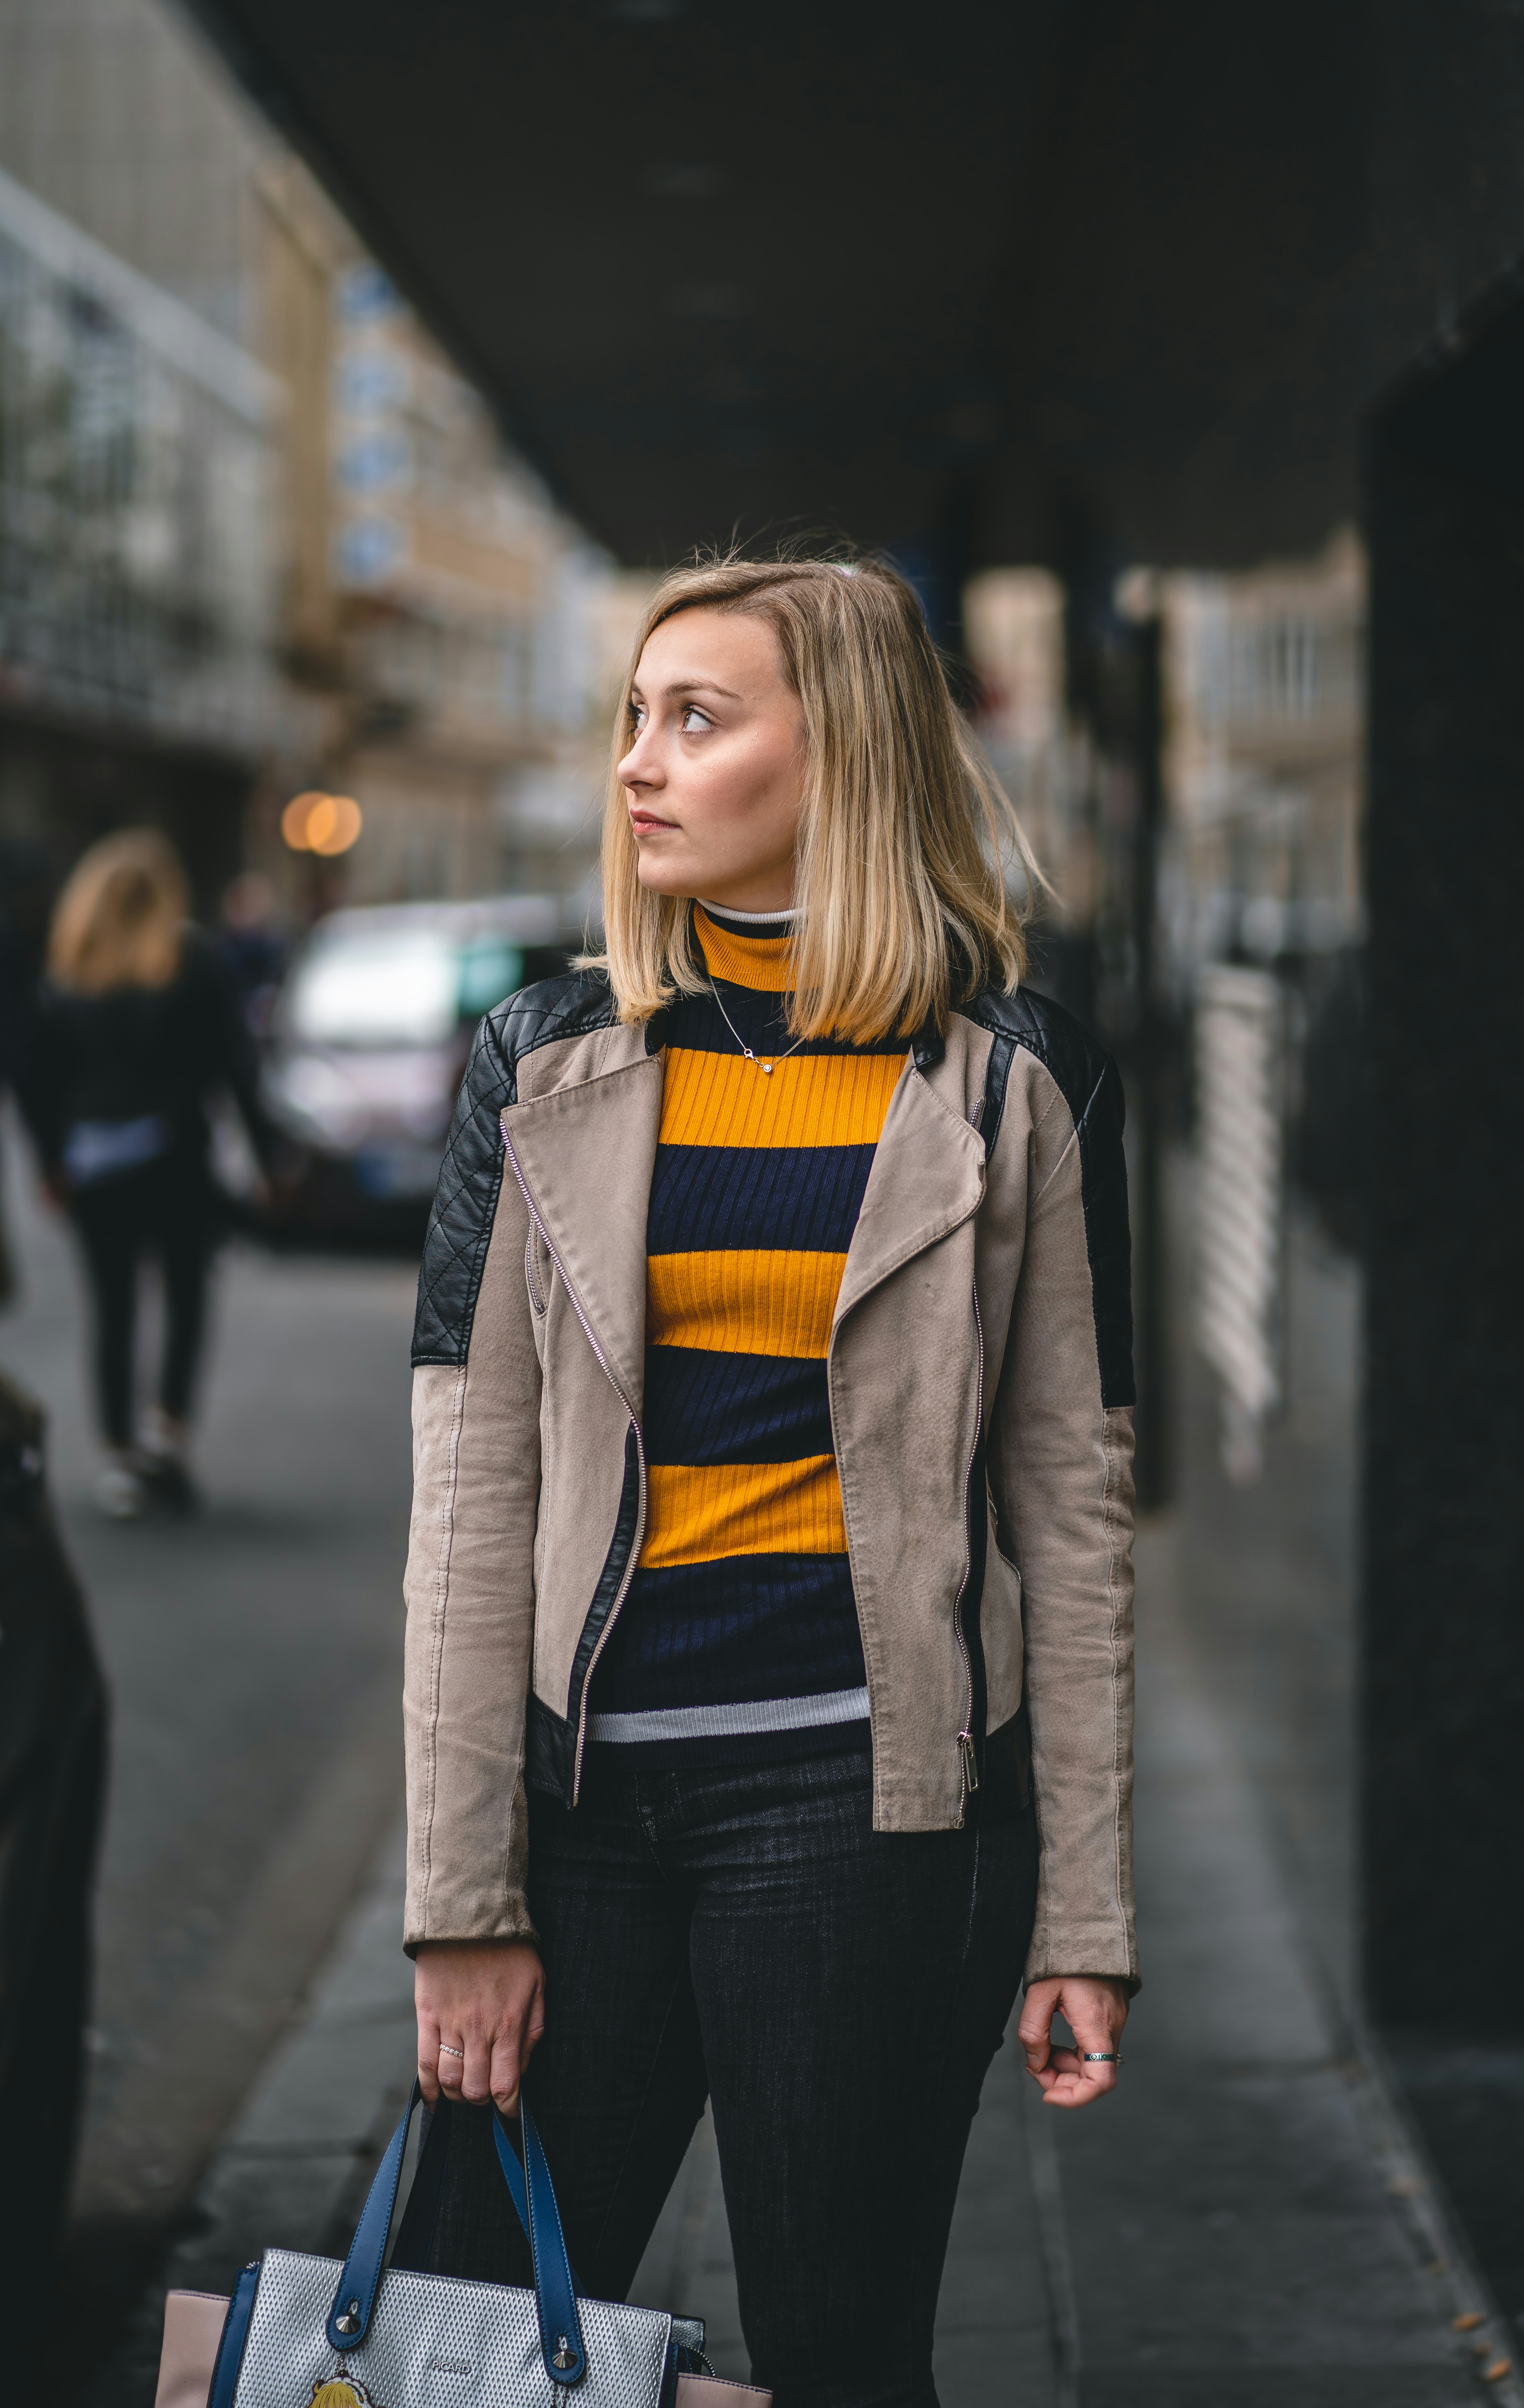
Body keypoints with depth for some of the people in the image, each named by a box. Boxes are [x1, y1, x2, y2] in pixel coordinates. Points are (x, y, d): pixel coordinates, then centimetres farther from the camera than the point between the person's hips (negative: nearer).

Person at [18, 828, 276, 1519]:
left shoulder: (68, 973, 2)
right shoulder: (191, 961, -5)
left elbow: (37, 1078, 1)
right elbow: (235, 1060, -7)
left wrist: (52, 1161, 10)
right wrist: (262, 1150, -2)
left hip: (93, 1167, 2)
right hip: (176, 1156, -2)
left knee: (113, 1311, 8)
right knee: (186, 1297, 13)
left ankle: (120, 1458, 6)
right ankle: (167, 1434, 1)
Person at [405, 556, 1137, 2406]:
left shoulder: (1015, 1083, 1)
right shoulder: (549, 1066, 5)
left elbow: (1073, 1503, 2)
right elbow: (470, 1501, 2)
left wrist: (1085, 1915, -1)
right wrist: (463, 1900, -3)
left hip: (869, 1783, -2)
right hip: (586, 1772, 2)